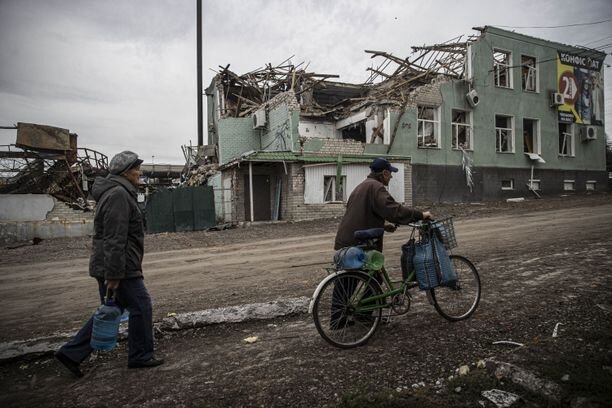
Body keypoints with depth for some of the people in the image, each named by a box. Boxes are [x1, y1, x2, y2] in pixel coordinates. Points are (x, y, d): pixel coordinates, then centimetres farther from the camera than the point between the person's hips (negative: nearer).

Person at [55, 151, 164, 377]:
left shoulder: (116, 192, 17)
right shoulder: (119, 194, -18)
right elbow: (114, 239, -24)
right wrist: (114, 274, -24)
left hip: (106, 266, 10)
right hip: (119, 267, -10)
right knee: (141, 307, 1)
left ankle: (71, 353, 22)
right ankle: (140, 356, 14)